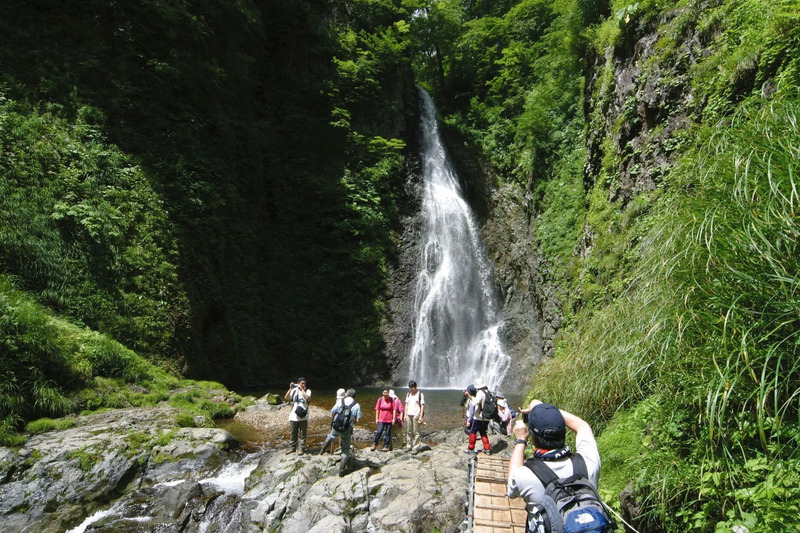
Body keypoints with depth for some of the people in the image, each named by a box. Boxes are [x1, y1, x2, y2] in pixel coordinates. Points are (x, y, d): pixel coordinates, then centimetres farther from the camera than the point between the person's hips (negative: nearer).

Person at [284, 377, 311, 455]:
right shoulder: (294, 390, 2)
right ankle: (292, 447, 27)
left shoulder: (307, 391, -1)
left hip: (303, 417, -2)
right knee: (293, 433, 14)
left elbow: (307, 397, -21)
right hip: (294, 416, 2)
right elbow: (286, 398, -8)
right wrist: (290, 389, -16)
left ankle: (301, 448, 14)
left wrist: (301, 389, -17)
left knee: (302, 434, 4)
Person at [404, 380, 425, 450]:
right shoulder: (408, 394, 13)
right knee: (408, 431, 7)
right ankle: (408, 446, 15)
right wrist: (405, 415, 9)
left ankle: (416, 447, 1)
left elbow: (422, 405, -5)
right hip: (409, 415, 5)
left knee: (416, 432, -4)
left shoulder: (420, 394, -3)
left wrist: (421, 416, -10)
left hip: (416, 415, -5)